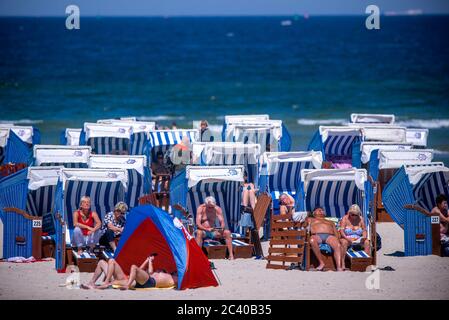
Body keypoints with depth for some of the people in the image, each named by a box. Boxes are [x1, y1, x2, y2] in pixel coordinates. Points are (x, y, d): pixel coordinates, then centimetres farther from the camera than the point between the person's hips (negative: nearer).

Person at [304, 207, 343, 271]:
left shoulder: (330, 222, 38)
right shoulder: (311, 219, 37)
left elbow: (336, 233, 23)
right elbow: (305, 225, 21)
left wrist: (337, 239, 1)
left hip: (329, 236, 1)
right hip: (317, 235, -1)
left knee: (338, 245, -34)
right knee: (312, 240, -41)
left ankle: (339, 267, -49)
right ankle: (321, 263, -38)